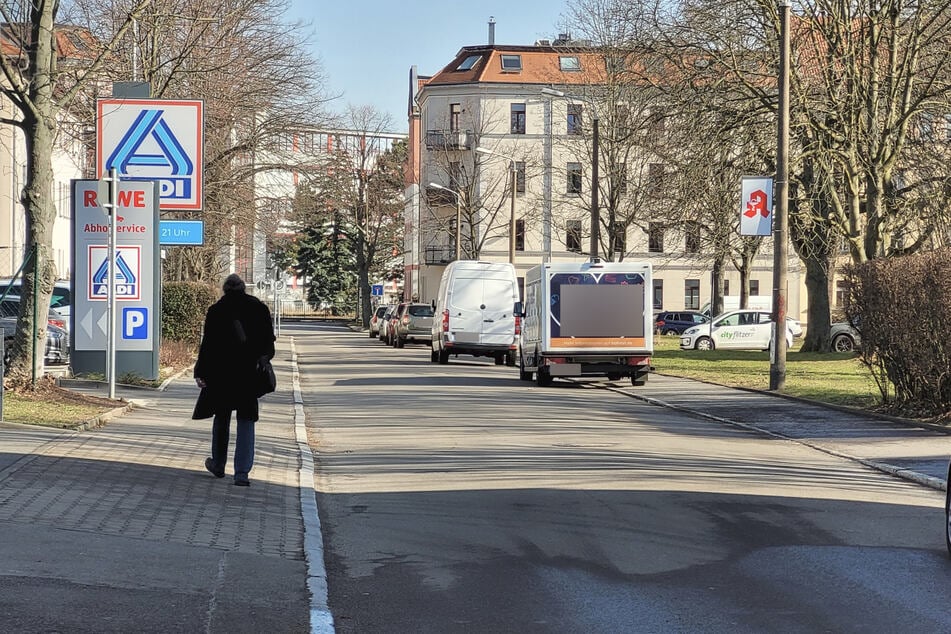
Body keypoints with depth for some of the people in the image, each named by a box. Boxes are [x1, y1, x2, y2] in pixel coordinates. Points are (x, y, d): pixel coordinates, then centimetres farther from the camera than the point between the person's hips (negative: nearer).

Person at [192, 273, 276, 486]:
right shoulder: (259, 308, 2)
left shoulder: (216, 310, -3)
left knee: (221, 417, 16)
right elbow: (268, 340, 7)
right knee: (246, 421, 3)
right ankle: (242, 472, -6)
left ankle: (218, 465, 29)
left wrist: (201, 372, -2)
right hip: (249, 373, 1)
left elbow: (208, 343, -5)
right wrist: (261, 361, 21)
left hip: (222, 373, -1)